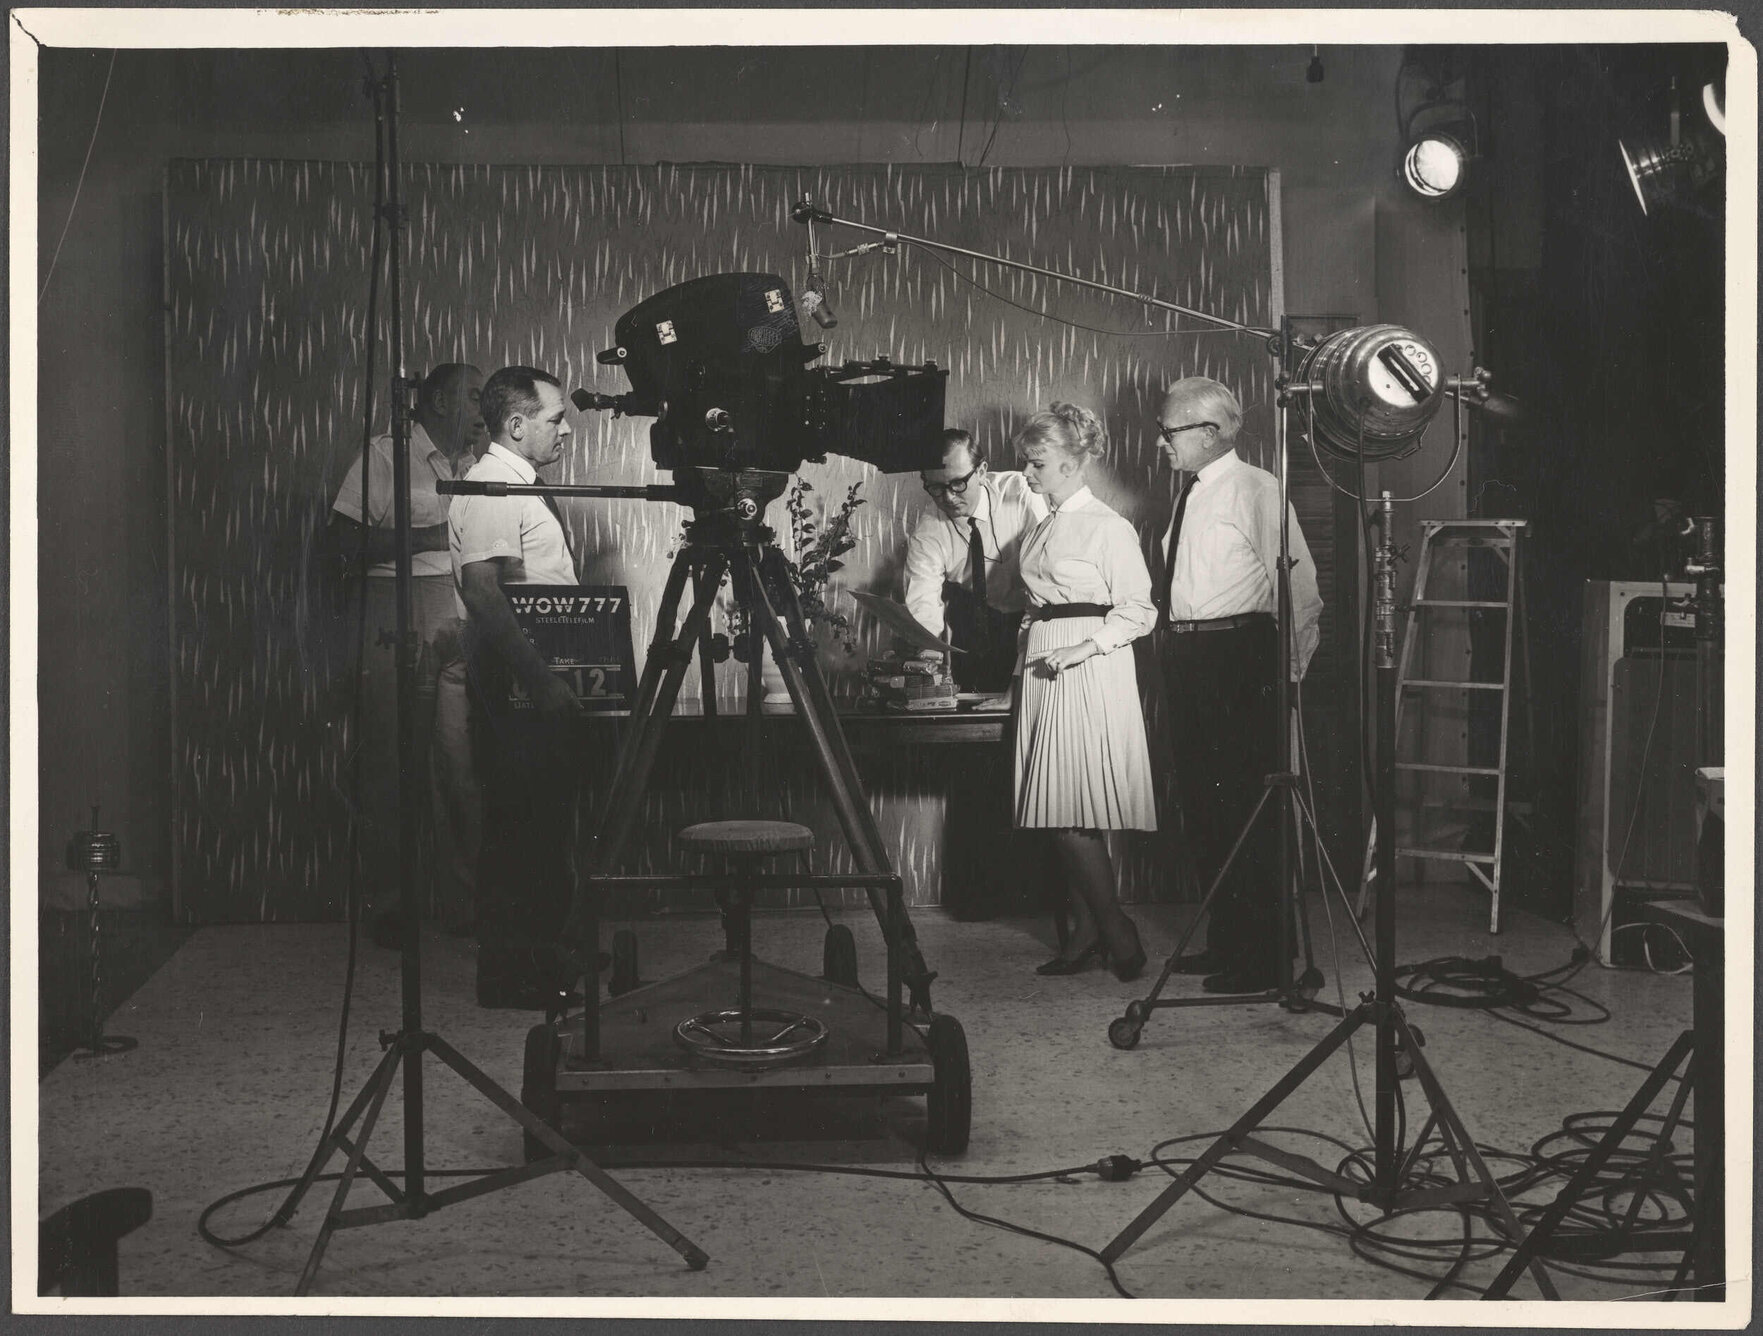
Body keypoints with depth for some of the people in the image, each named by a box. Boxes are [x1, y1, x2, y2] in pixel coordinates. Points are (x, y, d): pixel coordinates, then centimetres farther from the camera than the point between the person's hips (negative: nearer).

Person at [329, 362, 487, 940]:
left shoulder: (478, 464, 20)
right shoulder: (386, 454, 5)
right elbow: (346, 544, -4)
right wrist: (432, 535, -9)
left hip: (465, 625, 4)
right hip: (399, 618, -4)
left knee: (464, 767, -2)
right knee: (390, 766, -2)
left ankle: (463, 902, 6)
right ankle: (388, 907, 6)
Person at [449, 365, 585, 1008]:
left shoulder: (521, 486, 18)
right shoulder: (491, 487, -14)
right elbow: (481, 593, -25)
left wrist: (557, 677, 21)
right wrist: (539, 678, -27)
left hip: (541, 687, 10)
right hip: (515, 690, -10)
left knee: (544, 827, 13)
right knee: (519, 828, -5)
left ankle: (538, 958, 21)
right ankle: (510, 975, 2)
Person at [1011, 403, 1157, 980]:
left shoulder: (1107, 527, -7)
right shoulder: (1042, 530, 16)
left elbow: (1138, 611, -10)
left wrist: (1083, 647, -18)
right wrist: (1032, 646, 11)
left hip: (1090, 674, -8)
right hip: (1044, 672, 8)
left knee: (1070, 812, -12)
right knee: (1058, 814, 5)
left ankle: (1116, 935, -1)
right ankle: (1087, 936, 11)